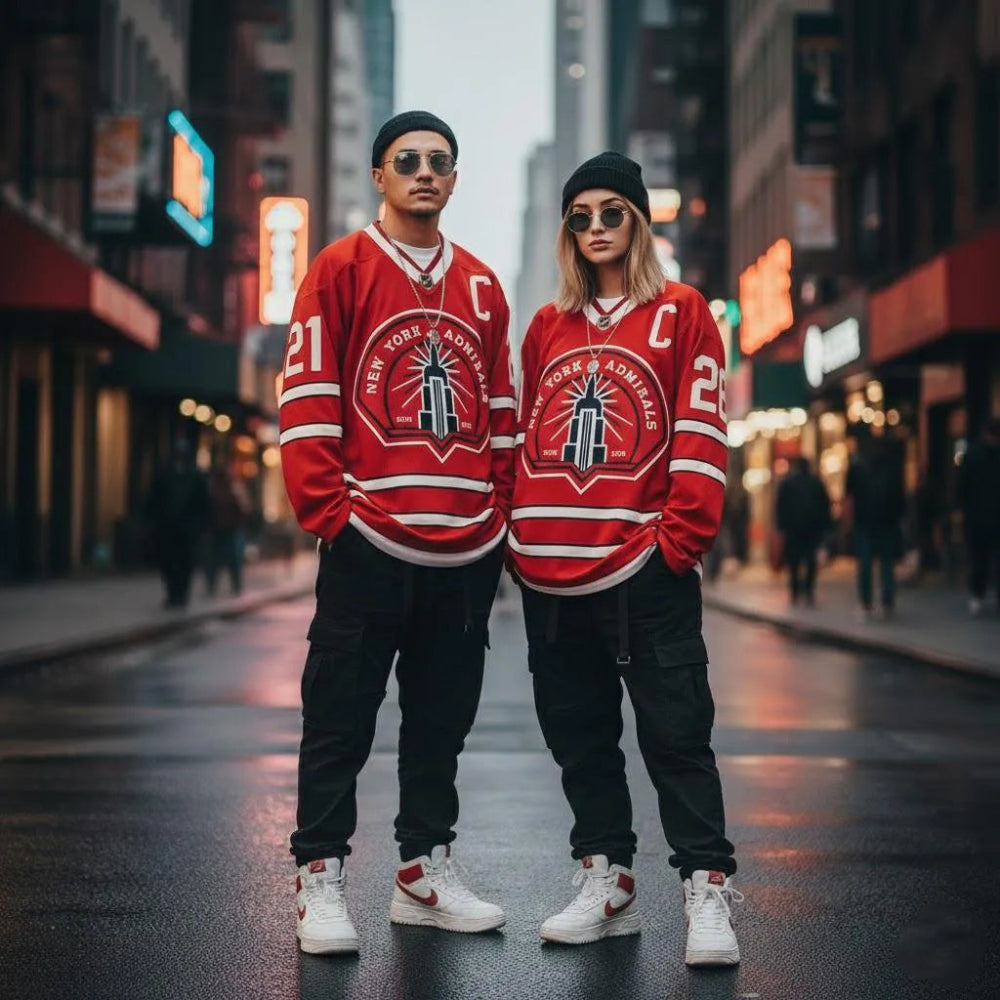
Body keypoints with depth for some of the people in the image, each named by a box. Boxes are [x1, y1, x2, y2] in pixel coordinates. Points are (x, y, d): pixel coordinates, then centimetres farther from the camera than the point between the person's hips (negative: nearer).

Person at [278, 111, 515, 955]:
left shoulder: (480, 285, 14)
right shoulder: (342, 269, 1)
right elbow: (307, 400, -4)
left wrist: (500, 510, 10)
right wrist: (327, 508, -11)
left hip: (467, 548, 5)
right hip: (369, 541, -4)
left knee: (442, 718, 11)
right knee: (341, 718, 1)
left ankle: (426, 870, 23)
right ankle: (321, 878, 10)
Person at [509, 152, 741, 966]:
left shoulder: (681, 313, 3)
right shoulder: (547, 327, 15)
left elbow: (702, 433, -4)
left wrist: (681, 537, -11)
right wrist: (518, 532, 11)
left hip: (647, 571, -5)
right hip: (550, 575, 5)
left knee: (676, 733, -4)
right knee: (580, 736, 10)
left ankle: (708, 893, 4)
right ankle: (607, 884, 21)